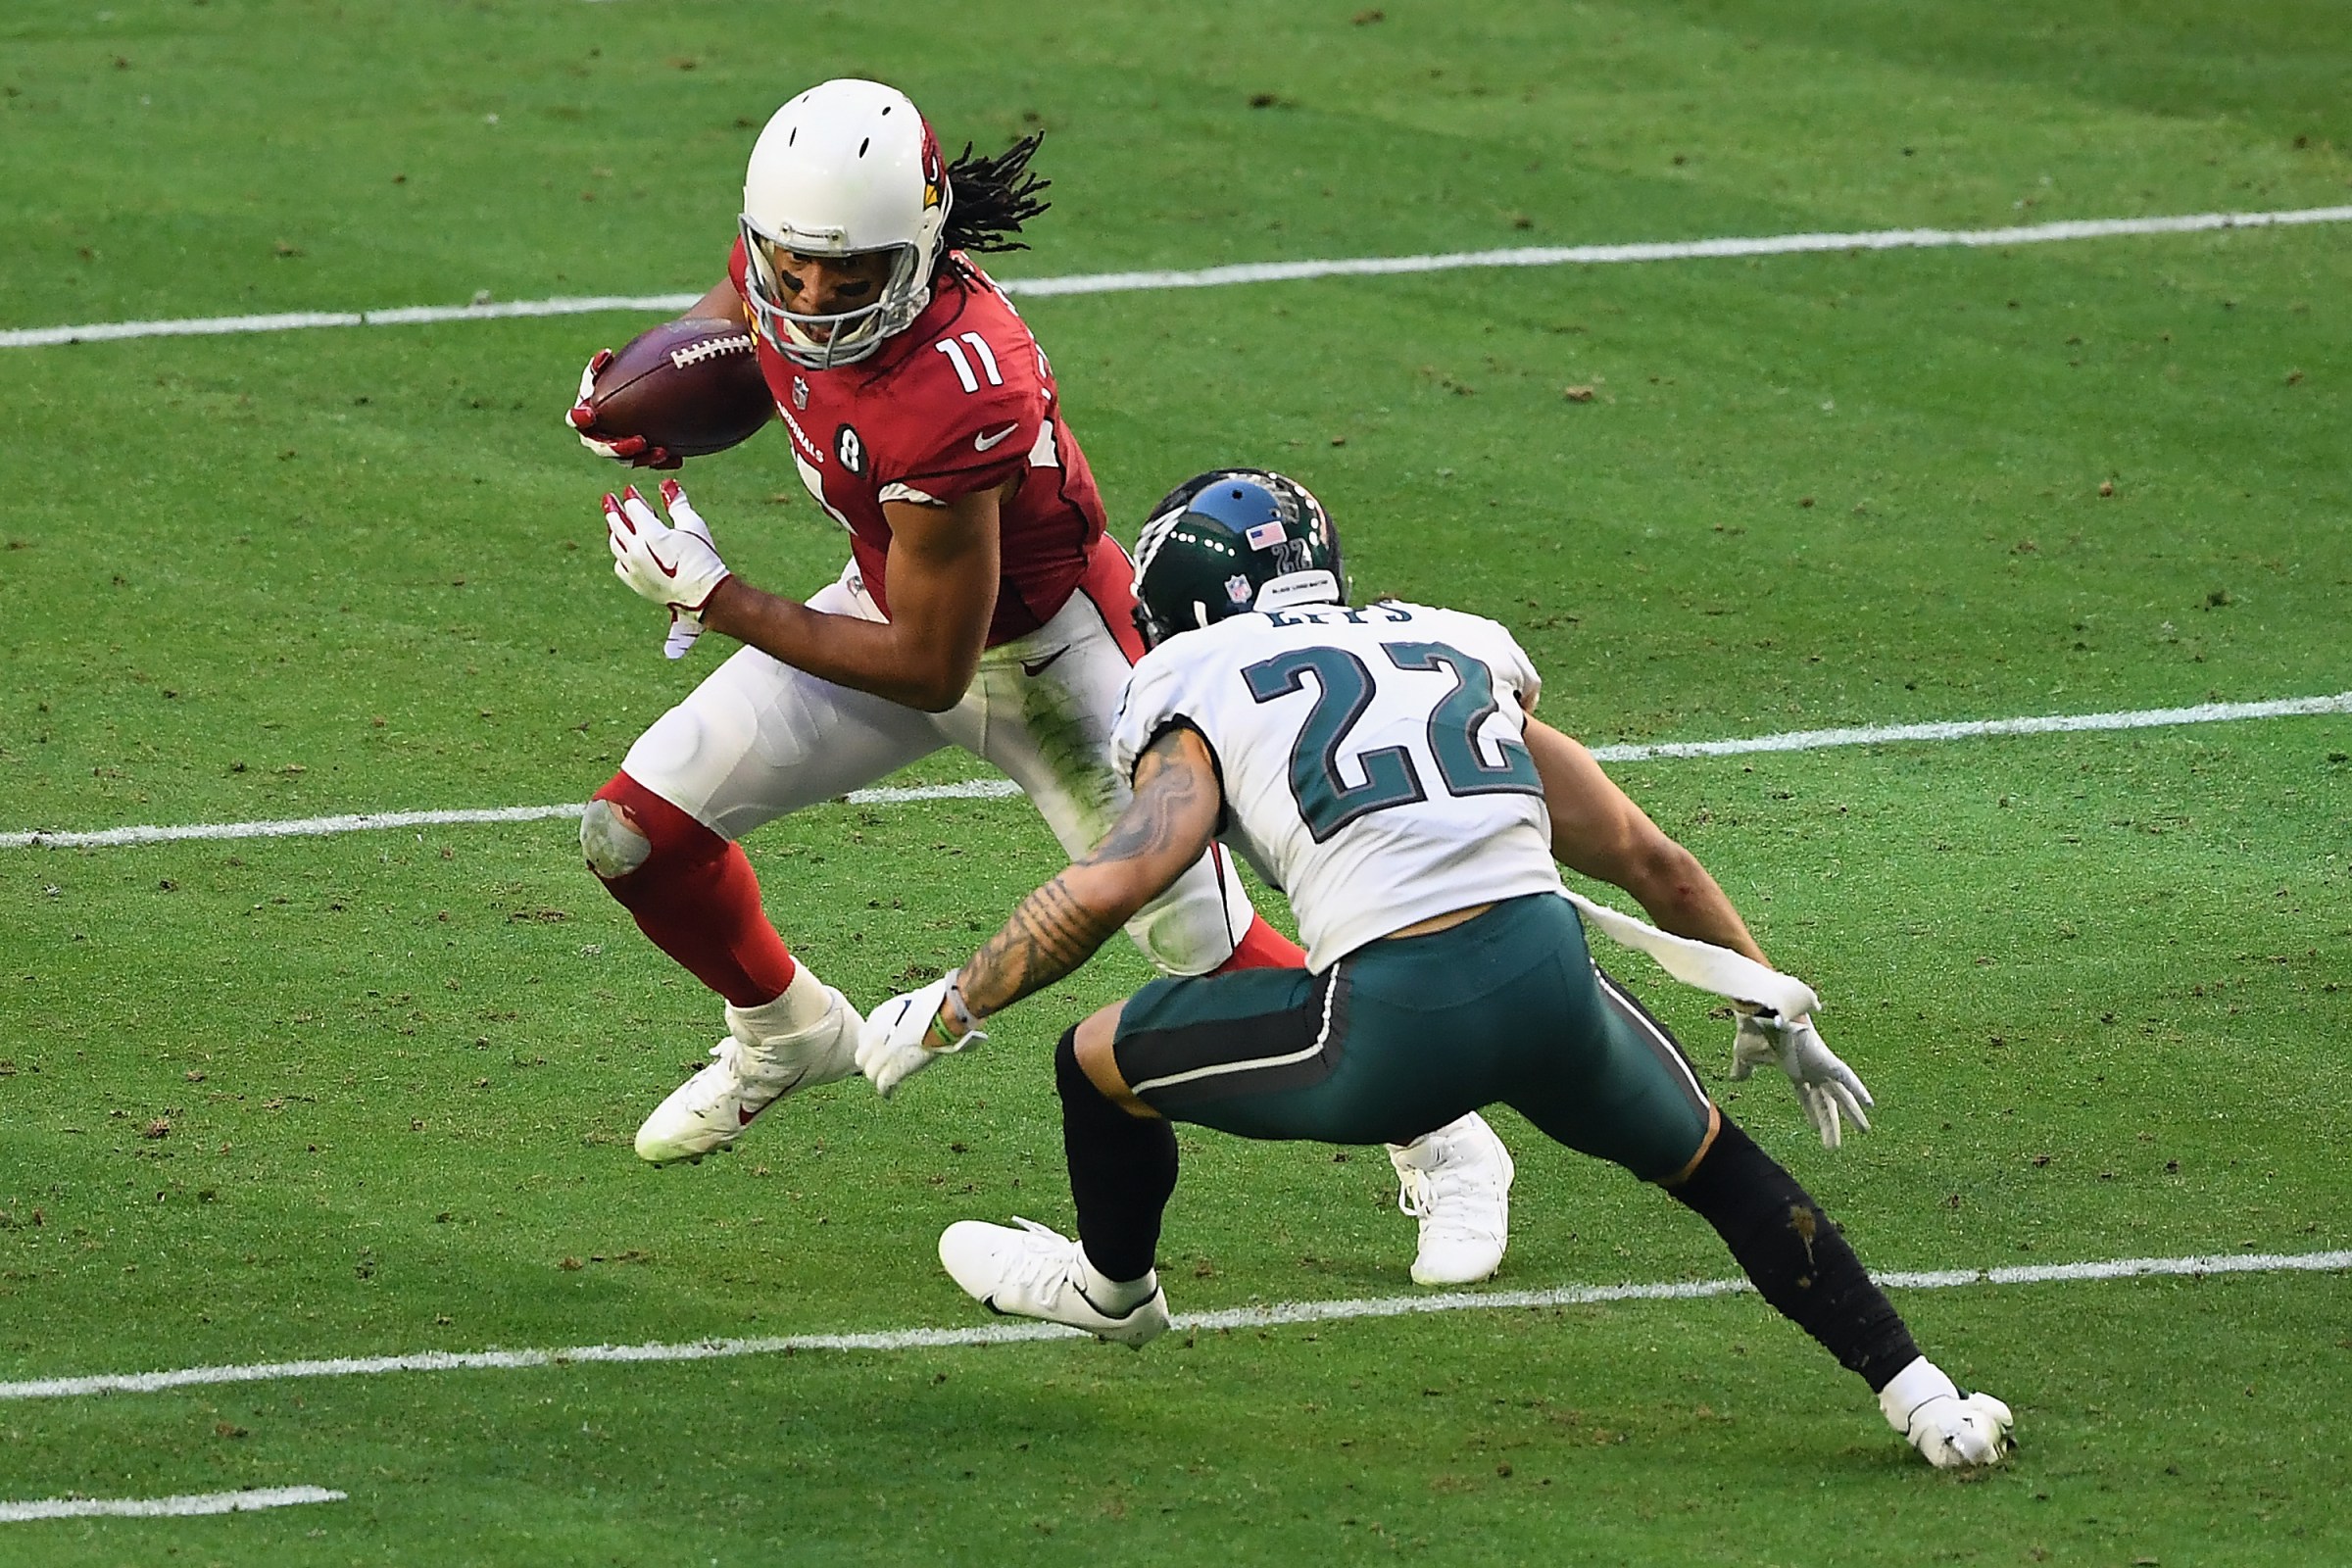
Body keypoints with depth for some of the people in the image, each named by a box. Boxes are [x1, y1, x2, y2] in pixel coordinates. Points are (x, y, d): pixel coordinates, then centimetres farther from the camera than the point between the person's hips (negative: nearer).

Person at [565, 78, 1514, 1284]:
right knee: (639, 830, 0)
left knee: (1203, 946, -3)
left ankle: (1448, 1150, 20)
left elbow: (930, 667, -30)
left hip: (1037, 645, -7)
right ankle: (785, 1034, 30)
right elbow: (737, 302, 11)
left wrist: (713, 598, -24)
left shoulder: (950, 402, -41)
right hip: (892, 596, 7)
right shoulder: (798, 242, -20)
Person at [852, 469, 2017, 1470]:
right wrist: (1775, 1010, 42)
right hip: (1554, 983, 4)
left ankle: (1112, 1285, 49)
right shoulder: (1458, 652, 28)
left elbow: (1115, 882, -4)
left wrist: (949, 1008, 7)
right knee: (1712, 1164, 32)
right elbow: (1649, 861, 31)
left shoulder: (1204, 690, 14)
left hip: (1394, 1025, -4)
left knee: (1100, 1060, 21)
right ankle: (1918, 1395, 25)